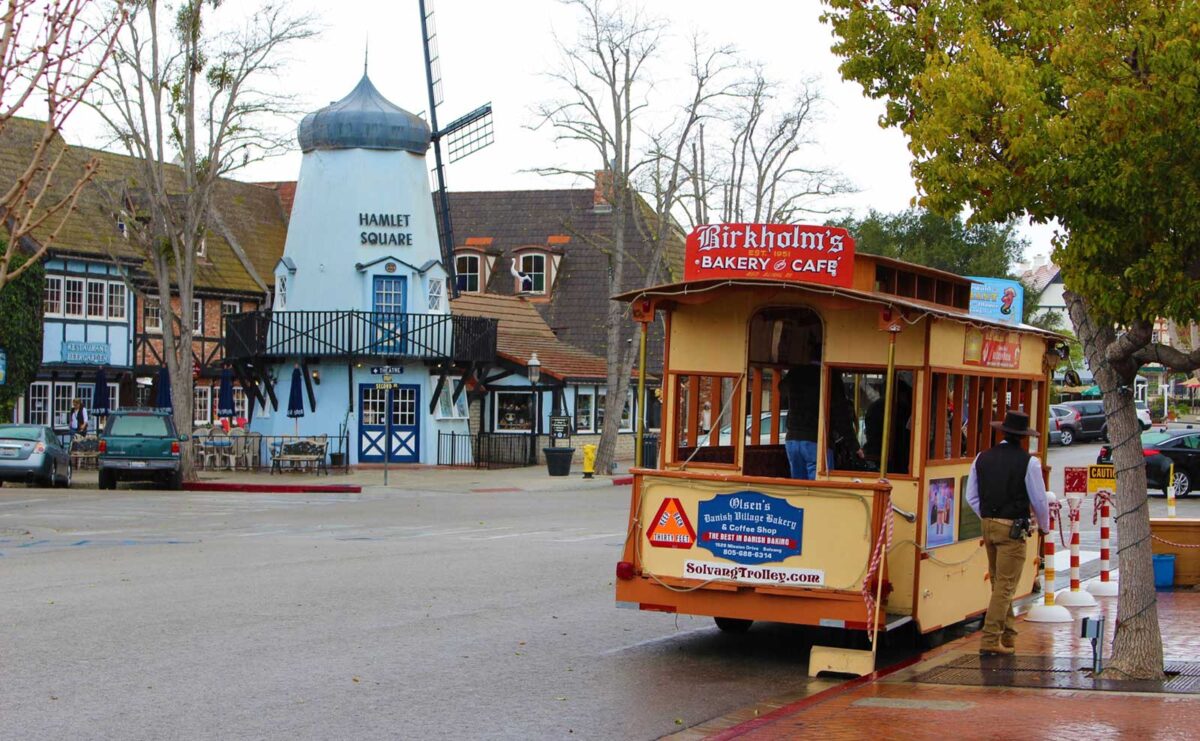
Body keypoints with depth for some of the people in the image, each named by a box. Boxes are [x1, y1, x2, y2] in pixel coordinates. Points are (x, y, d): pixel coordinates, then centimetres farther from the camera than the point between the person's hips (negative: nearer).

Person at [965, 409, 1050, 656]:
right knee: (1005, 586, -3)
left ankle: (1007, 635, 24)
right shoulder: (1028, 462, -10)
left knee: (999, 583, 17)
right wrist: (1045, 526, 14)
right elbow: (1039, 499, -4)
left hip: (988, 525, 6)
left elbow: (972, 496, 9)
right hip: (1013, 528, -6)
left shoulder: (983, 458, 4)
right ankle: (990, 640, -7)